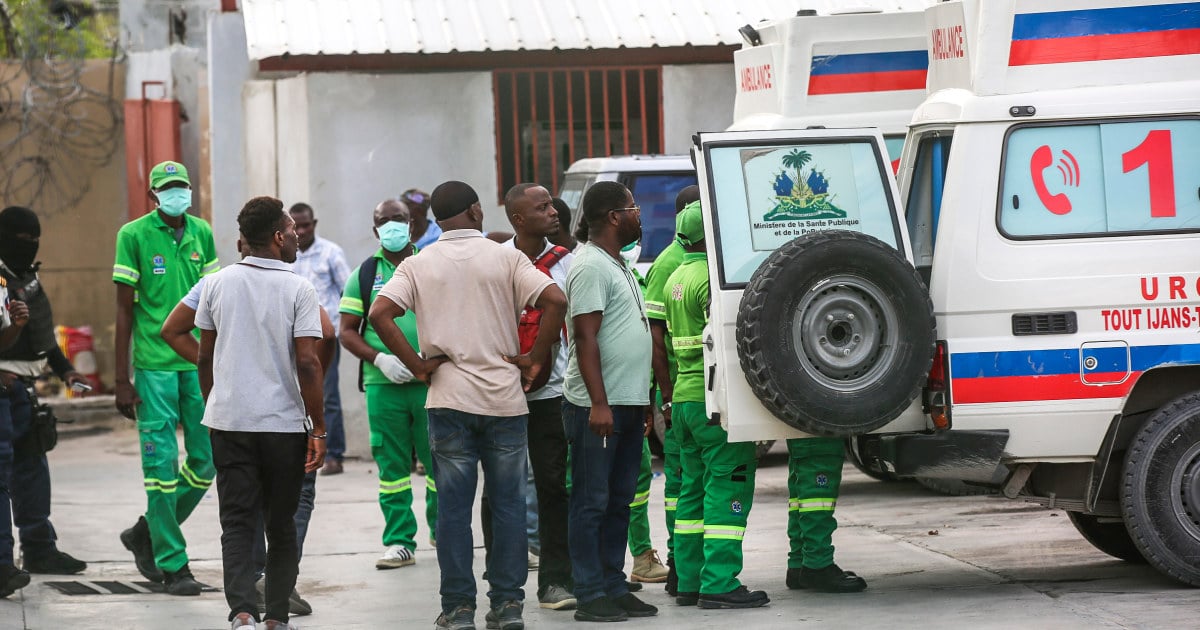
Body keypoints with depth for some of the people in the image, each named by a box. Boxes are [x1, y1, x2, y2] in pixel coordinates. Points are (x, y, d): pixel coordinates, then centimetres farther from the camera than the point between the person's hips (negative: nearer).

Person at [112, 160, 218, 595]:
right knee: (162, 464, -3)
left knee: (206, 461, 5)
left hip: (200, 363, 5)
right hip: (154, 364, -5)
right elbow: (125, 309, -3)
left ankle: (147, 534, 25)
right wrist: (121, 380, -6)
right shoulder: (134, 235, -4)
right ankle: (172, 565, 4)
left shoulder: (201, 233, 8)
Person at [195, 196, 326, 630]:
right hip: (283, 423, -2)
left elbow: (205, 356, 9)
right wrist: (318, 429, -7)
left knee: (237, 522, 2)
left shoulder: (218, 284, 4)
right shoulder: (298, 290, -8)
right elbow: (307, 362, -12)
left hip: (228, 420, 2)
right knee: (281, 525, 11)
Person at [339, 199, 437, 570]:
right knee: (392, 465, 2)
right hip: (383, 384, 1)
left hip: (431, 382, 0)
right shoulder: (364, 274, 8)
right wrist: (379, 358, -9)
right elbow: (347, 331, 8)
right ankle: (399, 542, 7)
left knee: (439, 460, 1)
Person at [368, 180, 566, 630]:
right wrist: (535, 360, -3)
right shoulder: (505, 258, 1)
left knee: (453, 507, 4)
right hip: (504, 398, 0)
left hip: (448, 399, 0)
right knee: (508, 504, 7)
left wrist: (418, 365, -3)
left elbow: (380, 314, -9)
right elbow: (555, 301, -11)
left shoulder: (418, 265, 3)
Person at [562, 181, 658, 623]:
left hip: (627, 403, 9)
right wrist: (598, 403, -23)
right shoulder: (590, 266, -13)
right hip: (598, 406, -9)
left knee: (618, 502, 11)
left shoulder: (616, 264, 18)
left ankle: (614, 587, 16)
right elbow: (586, 339, -19)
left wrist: (641, 402, 22)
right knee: (592, 503, -5)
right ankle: (591, 595, -4)